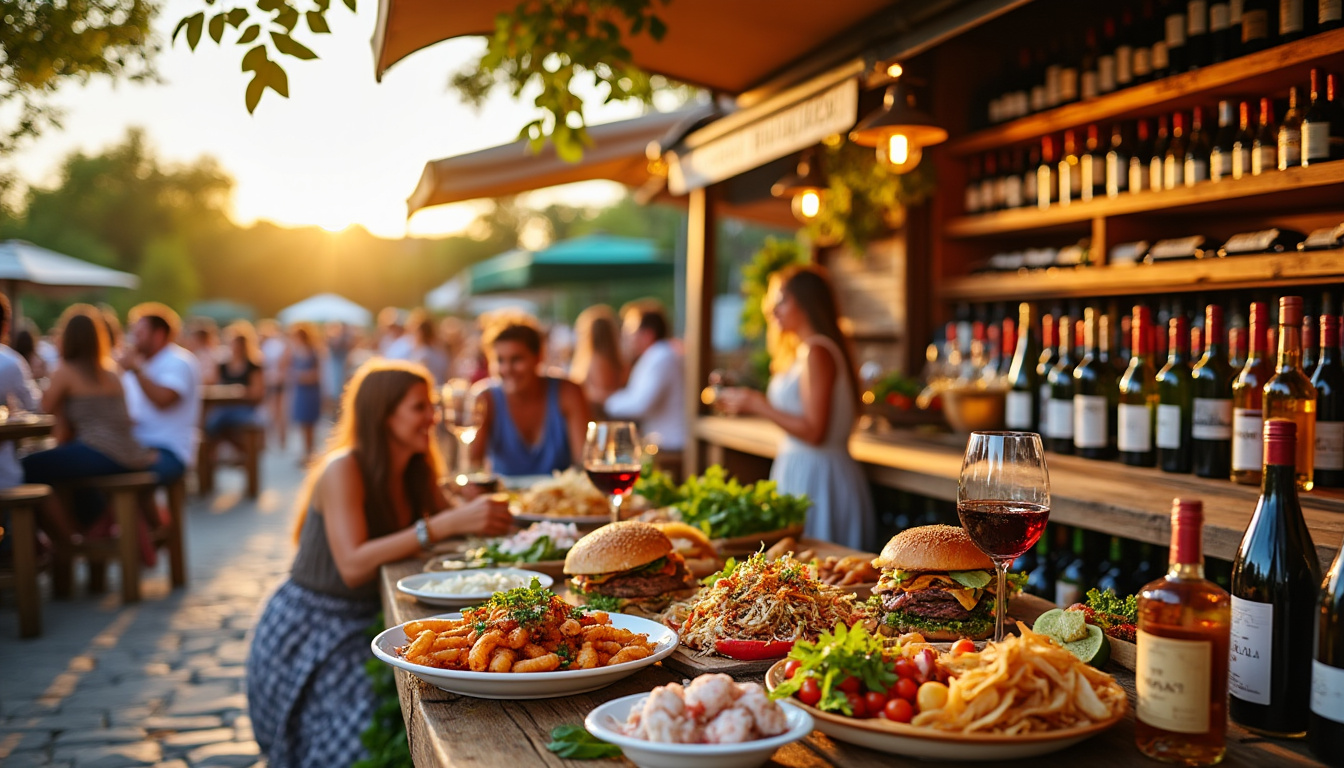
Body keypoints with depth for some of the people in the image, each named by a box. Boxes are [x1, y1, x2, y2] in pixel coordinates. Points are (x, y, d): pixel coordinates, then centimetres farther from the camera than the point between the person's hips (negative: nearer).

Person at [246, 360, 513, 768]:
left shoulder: (415, 471, 5)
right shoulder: (343, 469, -18)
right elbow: (353, 564, -29)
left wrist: (482, 517, -18)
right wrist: (446, 524, -35)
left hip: (365, 623, 6)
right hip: (308, 631, -6)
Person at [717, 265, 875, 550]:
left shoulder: (817, 352, -14)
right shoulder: (808, 350, 16)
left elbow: (813, 432, -20)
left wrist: (757, 404, -13)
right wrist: (757, 403, 17)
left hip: (814, 478, -10)